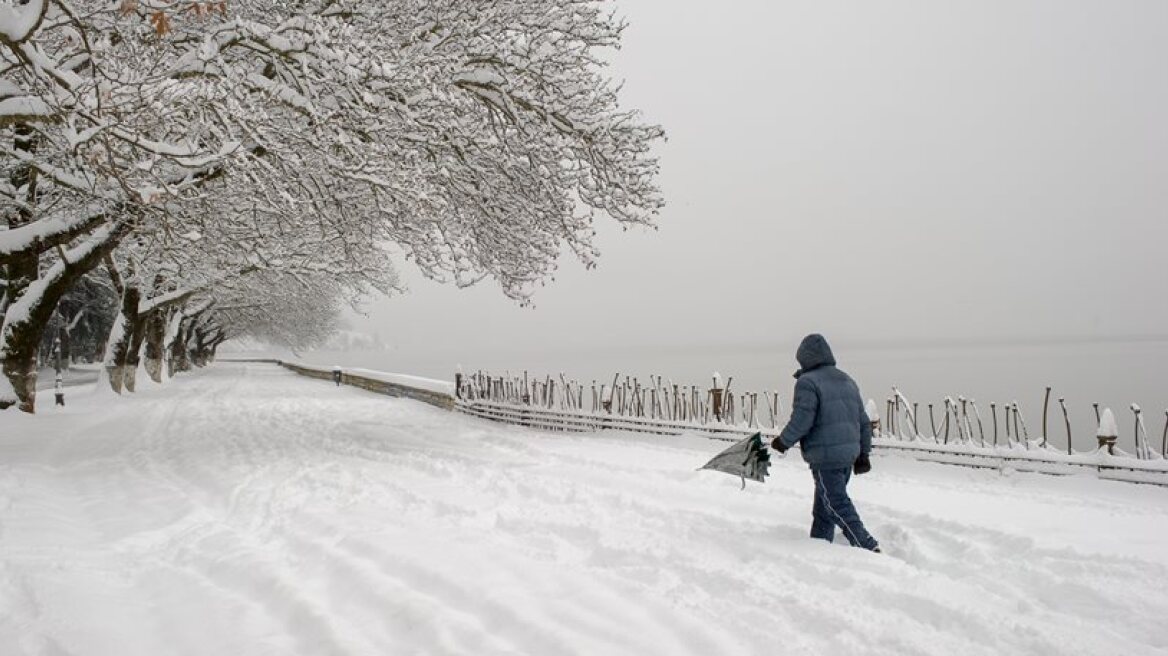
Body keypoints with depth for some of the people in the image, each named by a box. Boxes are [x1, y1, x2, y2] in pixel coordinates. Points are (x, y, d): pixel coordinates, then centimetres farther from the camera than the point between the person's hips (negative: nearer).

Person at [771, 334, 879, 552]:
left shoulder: (808, 382, -11)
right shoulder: (848, 381, 15)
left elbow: (801, 421, -17)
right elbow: (864, 422, 17)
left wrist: (783, 442, -1)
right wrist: (863, 454, 23)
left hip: (825, 456, -8)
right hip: (849, 455, 8)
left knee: (837, 506, -2)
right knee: (823, 506, 17)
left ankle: (868, 547, -8)